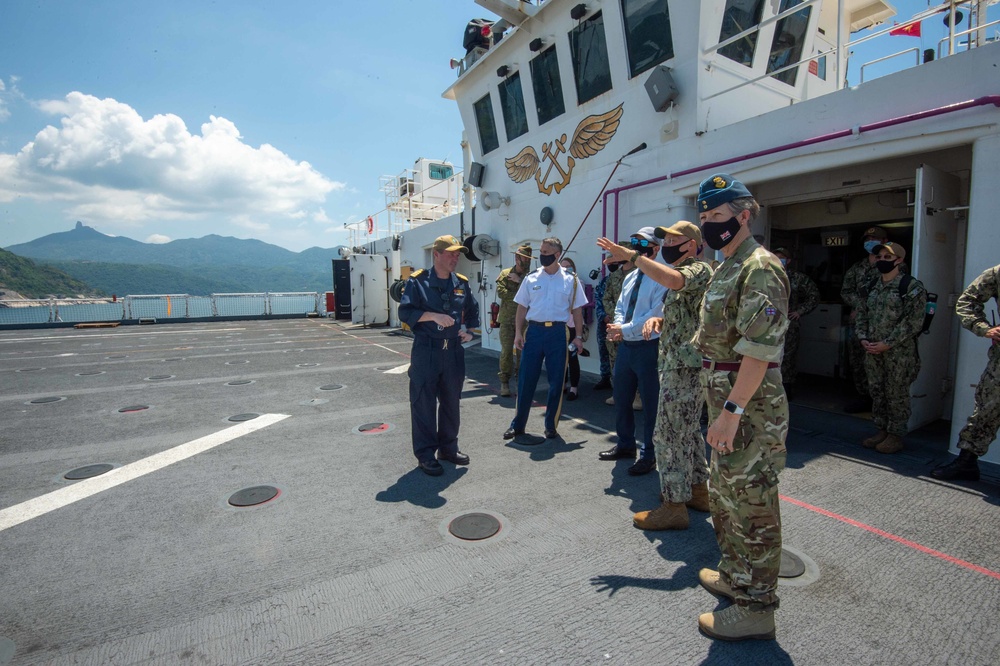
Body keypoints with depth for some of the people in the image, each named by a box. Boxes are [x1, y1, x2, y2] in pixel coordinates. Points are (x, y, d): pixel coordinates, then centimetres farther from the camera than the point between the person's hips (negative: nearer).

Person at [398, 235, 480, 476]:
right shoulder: (418, 281, -4)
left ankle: (448, 448, 30)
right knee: (424, 404, 1)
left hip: (454, 350, 5)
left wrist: (468, 330, 7)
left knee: (451, 402, 14)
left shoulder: (461, 283, 10)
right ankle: (425, 454, 14)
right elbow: (405, 312, -13)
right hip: (426, 350, -5)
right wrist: (434, 316, -24)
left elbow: (473, 310, 23)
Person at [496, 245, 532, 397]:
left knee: (522, 351, 5)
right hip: (507, 319, -1)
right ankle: (504, 382, 6)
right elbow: (500, 292, -9)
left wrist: (520, 281, -12)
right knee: (506, 351, -2)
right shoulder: (505, 273, 6)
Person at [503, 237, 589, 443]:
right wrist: (518, 333, 0)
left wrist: (578, 336, 1)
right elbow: (522, 307, 8)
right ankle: (517, 424, 17)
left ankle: (551, 426, 22)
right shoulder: (530, 279, 6)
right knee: (526, 379, 3)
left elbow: (577, 310, 6)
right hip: (534, 330, 1)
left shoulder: (571, 281, 3)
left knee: (556, 381, 6)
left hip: (558, 332, -1)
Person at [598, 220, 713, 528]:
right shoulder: (682, 273, 20)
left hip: (686, 367, -11)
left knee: (669, 435, -7)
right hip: (680, 365, 11)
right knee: (688, 431, 19)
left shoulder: (700, 269, -12)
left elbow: (672, 279, -37)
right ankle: (698, 490, 32)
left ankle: (674, 506, 3)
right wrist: (657, 320, 3)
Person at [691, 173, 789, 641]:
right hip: (726, 402, 10)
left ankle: (756, 608, 18)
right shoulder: (725, 269, 16)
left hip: (749, 409, -10)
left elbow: (759, 349, -24)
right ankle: (734, 575, 39)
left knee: (751, 503, 2)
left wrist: (731, 410, -26)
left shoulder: (760, 268, -16)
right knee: (724, 493, 21)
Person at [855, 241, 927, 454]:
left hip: (899, 352, -6)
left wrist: (887, 343, -17)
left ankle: (896, 435, 15)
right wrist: (863, 338, 0)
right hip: (872, 351, 6)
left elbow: (913, 321, -13)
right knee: (877, 392, 13)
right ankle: (882, 430, 26)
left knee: (897, 394, 3)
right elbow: (862, 314, 15)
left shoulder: (911, 287, -7)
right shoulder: (873, 286, 12)